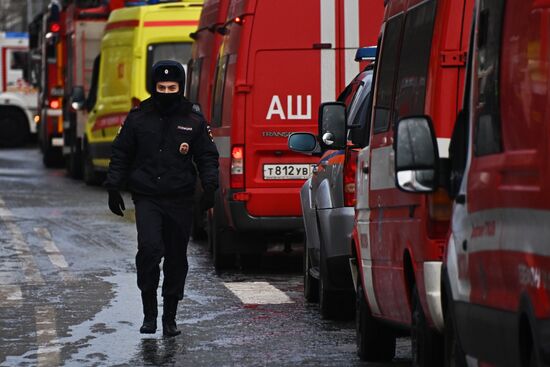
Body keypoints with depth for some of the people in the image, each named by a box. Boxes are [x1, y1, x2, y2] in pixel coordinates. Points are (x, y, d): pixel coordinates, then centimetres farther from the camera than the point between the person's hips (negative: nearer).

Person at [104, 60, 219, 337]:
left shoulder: (193, 120, 3)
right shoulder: (138, 117, 3)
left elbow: (207, 156, 9)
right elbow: (121, 154, 11)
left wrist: (209, 186, -5)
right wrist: (114, 187, 4)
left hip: (180, 200, 1)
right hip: (147, 197, -1)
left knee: (176, 259, 6)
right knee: (149, 248, -20)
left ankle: (170, 317, 18)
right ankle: (149, 311, -10)